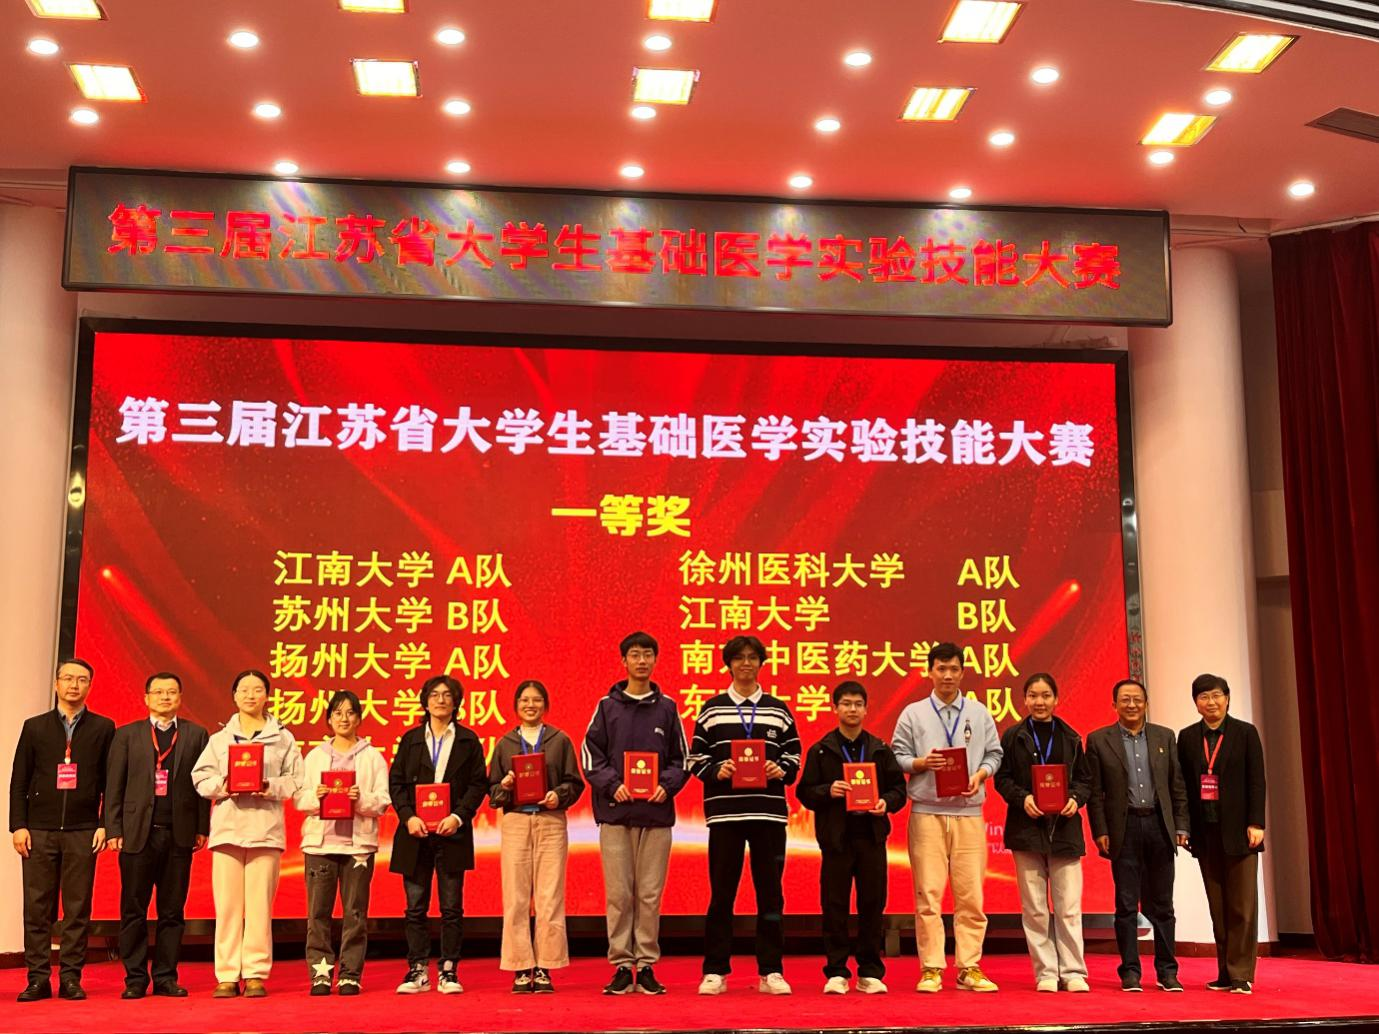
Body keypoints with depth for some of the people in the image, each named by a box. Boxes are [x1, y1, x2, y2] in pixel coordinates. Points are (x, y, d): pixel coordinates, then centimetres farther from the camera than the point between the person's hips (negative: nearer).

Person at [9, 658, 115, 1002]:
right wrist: (18, 826, -1)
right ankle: (38, 979, 8)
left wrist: (104, 825, -3)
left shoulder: (103, 728, 6)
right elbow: (19, 781, 7)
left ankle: (70, 978, 6)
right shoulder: (35, 727, 9)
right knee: (36, 907, 1)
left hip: (82, 831, -1)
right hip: (39, 831, 1)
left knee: (78, 908, 0)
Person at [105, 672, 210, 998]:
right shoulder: (126, 735, 8)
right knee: (134, 911, 3)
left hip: (179, 834, 0)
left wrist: (202, 829, -1)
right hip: (137, 833, 0)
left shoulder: (196, 735, 8)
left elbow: (203, 783, 5)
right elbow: (114, 785, 5)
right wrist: (113, 830, -3)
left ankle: (166, 977, 12)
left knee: (173, 911, 5)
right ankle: (135, 978, 11)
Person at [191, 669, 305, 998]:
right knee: (227, 904, -2)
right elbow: (200, 778, 9)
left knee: (259, 905, -4)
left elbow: (296, 780, 5)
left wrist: (273, 787, -12)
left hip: (265, 827, -1)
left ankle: (256, 974, 1)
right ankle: (227, 976, 2)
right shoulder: (219, 739, 16)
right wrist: (221, 785, -10)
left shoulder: (283, 738, 11)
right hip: (227, 826, 1)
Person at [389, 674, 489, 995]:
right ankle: (418, 971, 10)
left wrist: (458, 816, -12)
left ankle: (448, 971, 7)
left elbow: (478, 784, 2)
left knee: (452, 907, 1)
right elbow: (396, 782, 6)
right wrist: (408, 816, -9)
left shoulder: (468, 740, 7)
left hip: (452, 833, -1)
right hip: (415, 832, 1)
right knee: (415, 907, 3)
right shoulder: (411, 739, 11)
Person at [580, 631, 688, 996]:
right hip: (615, 813, -1)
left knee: (650, 894, 3)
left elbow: (681, 759, 10)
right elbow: (590, 756, 4)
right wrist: (613, 785, -11)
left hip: (656, 813, 1)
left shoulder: (667, 708, 9)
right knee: (619, 894, 0)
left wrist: (666, 785, -8)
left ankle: (647, 966, 11)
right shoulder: (607, 707, 6)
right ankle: (622, 966, 8)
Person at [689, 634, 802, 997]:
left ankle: (771, 971, 12)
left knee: (770, 891, 4)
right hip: (724, 811, -1)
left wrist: (781, 770, -6)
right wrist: (716, 771, -11)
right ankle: (715, 971, 9)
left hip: (769, 811, 1)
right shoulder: (711, 708, 8)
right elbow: (695, 757, 7)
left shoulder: (778, 709, 11)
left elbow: (793, 754, 13)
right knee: (721, 892, 2)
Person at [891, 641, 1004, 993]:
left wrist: (979, 775, -6)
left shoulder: (979, 713, 12)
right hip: (927, 812, -1)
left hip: (969, 812, 2)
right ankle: (931, 969, 2)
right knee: (928, 892, -3)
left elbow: (994, 755, 12)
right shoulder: (913, 714, 7)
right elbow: (897, 757, 6)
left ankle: (970, 968, 7)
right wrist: (921, 763, -12)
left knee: (971, 893, 0)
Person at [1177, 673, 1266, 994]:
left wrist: (1256, 823, -10)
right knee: (1218, 906, 7)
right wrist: (1184, 827, 3)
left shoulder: (1245, 733, 0)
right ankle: (1225, 972, 12)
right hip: (1205, 832, 3)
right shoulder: (1187, 737, 8)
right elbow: (1183, 784, 8)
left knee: (1242, 904, -2)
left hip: (1238, 830, -3)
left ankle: (1241, 974, 2)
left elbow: (1256, 781, -3)